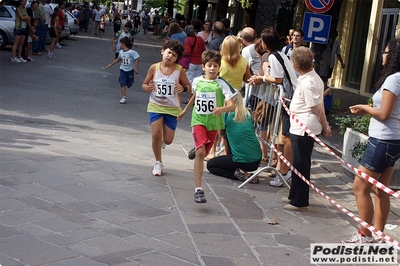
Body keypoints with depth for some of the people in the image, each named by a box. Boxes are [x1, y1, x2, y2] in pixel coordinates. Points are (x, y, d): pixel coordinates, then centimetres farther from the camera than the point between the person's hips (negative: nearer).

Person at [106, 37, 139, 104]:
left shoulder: (131, 52, -18)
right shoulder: (121, 52, 2)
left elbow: (136, 59, -17)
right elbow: (118, 59, 18)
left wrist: (136, 68, -24)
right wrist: (111, 64, 21)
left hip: (130, 70, -4)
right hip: (122, 70, 4)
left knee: (129, 84, 10)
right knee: (122, 84, -9)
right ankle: (124, 98, -9)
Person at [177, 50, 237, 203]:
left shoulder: (222, 84, -11)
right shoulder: (197, 81, -1)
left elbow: (232, 105, -17)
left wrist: (222, 109, -37)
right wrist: (185, 110, 32)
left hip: (213, 122, 0)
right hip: (198, 120, 0)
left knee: (203, 153, 14)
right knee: (200, 152, -19)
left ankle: (196, 149, 55)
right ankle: (198, 189, -20)